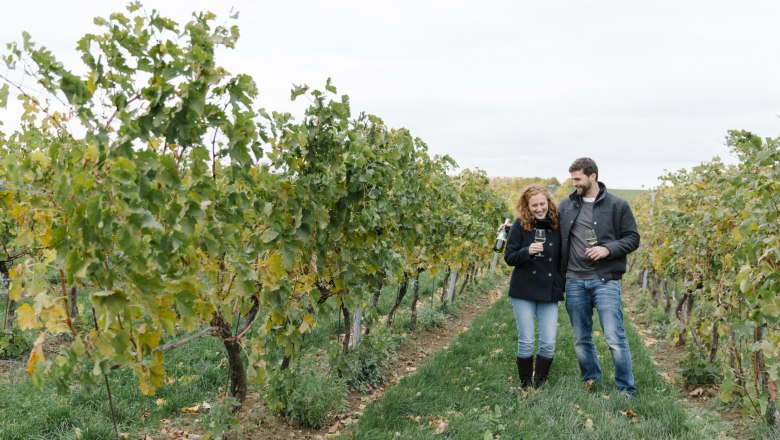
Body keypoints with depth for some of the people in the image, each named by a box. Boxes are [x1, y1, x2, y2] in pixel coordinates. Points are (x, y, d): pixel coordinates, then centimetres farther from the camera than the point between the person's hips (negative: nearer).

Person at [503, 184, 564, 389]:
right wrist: (527, 251, -22)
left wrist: (563, 285, 7)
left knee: (548, 343, 0)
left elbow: (562, 258, 15)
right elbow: (509, 257, -5)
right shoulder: (520, 225, -3)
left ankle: (540, 384, 18)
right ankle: (525, 385, 18)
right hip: (524, 291, -2)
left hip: (549, 292, 2)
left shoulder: (556, 225, 4)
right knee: (526, 342, 1)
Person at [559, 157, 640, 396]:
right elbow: (555, 235, 20)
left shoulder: (617, 205, -1)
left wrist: (608, 249, -15)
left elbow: (632, 238, 0)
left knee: (614, 337, -7)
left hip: (605, 280, -4)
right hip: (574, 281, 4)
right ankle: (591, 381, 30)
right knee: (581, 338, 12)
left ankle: (626, 389, 9)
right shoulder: (566, 205, 8)